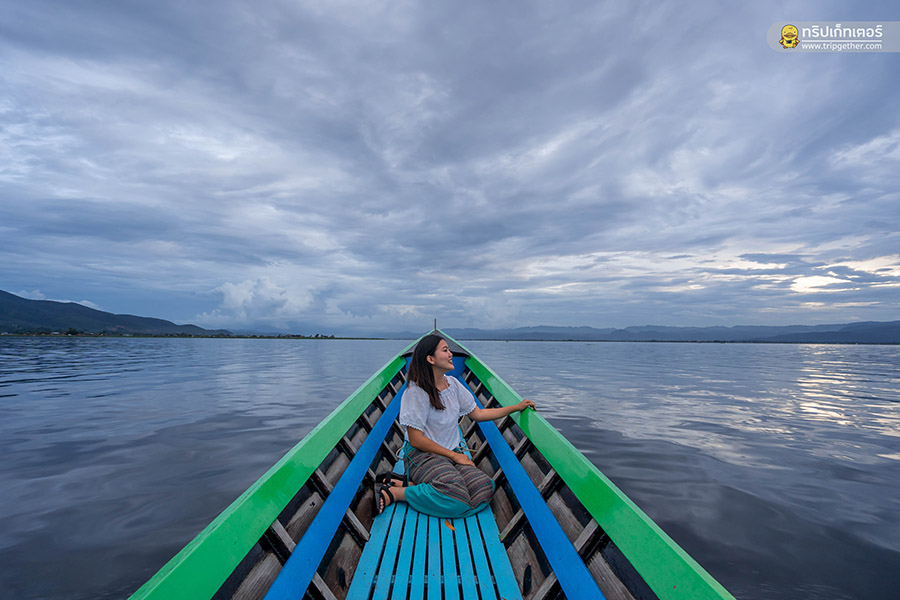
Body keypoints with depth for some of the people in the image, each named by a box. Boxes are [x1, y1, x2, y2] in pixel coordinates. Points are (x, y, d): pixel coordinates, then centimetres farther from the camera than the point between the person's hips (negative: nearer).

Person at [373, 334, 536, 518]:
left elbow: (477, 414, 16)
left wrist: (516, 407, 12)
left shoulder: (453, 384, 8)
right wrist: (454, 455, -10)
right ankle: (393, 493, -11)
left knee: (485, 488, -20)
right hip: (423, 455, -7)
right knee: (457, 500, -31)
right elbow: (416, 440, -14)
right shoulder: (416, 391, -13)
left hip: (453, 452, 8)